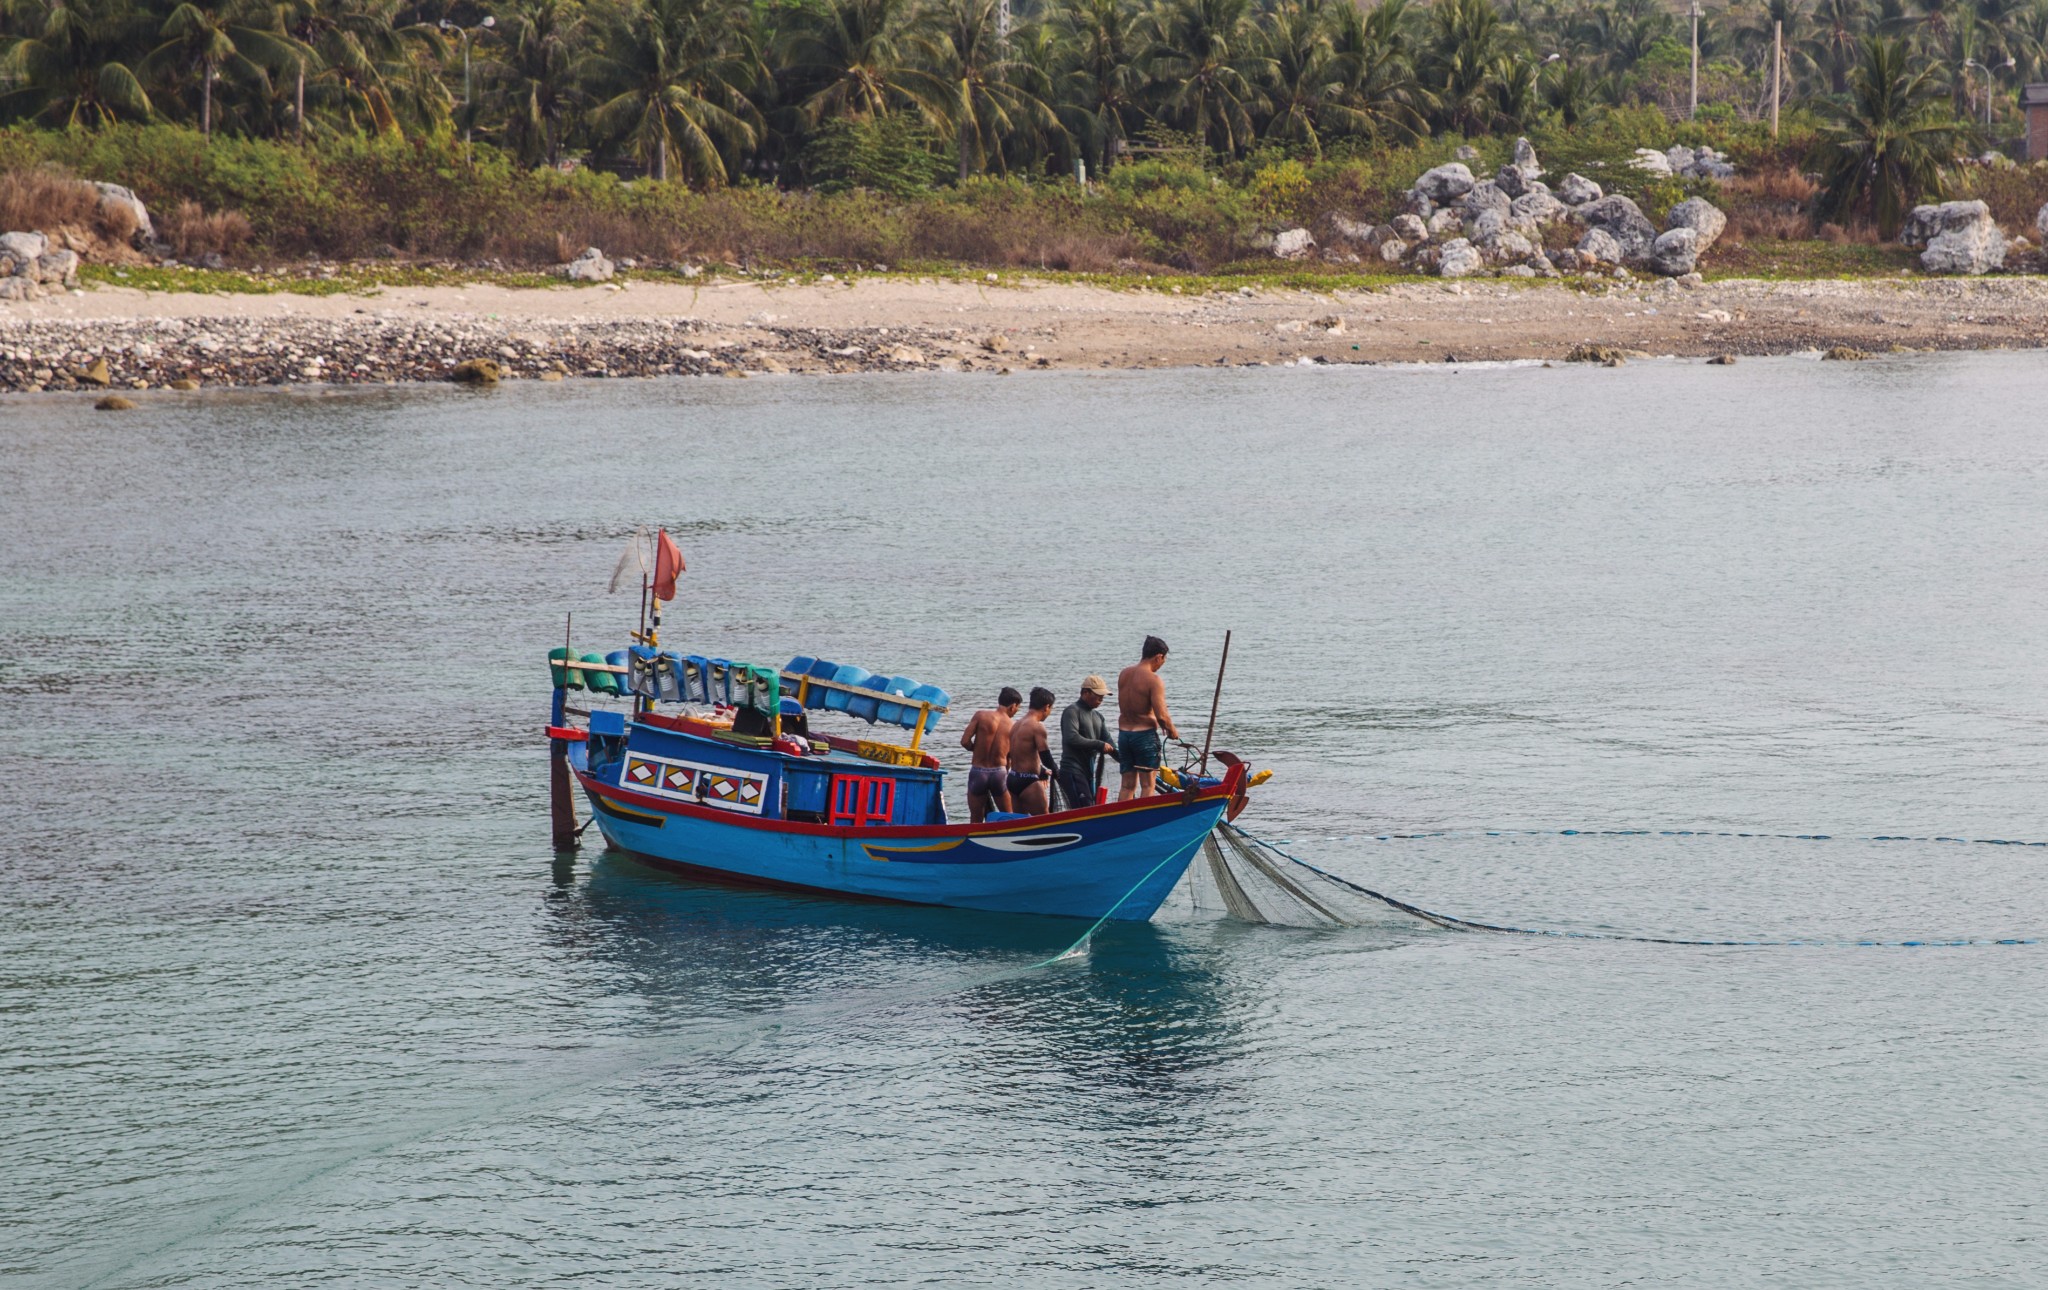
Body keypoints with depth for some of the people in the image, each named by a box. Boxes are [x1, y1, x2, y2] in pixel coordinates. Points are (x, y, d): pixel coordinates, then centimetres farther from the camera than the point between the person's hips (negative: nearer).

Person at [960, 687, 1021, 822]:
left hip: (978, 772, -1)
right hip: (999, 773, 1)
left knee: (976, 821, 9)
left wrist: (977, 750, 10)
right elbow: (1009, 759, 5)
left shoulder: (981, 715, -5)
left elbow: (965, 741, -10)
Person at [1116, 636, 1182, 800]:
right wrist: (1173, 730, 2)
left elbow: (1125, 706, 11)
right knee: (1148, 785, 1)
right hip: (1145, 735, -6)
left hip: (1123, 733, 6)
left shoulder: (1123, 674, 6)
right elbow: (1161, 715, -19)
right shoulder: (1154, 680, -15)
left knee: (1127, 785, 11)